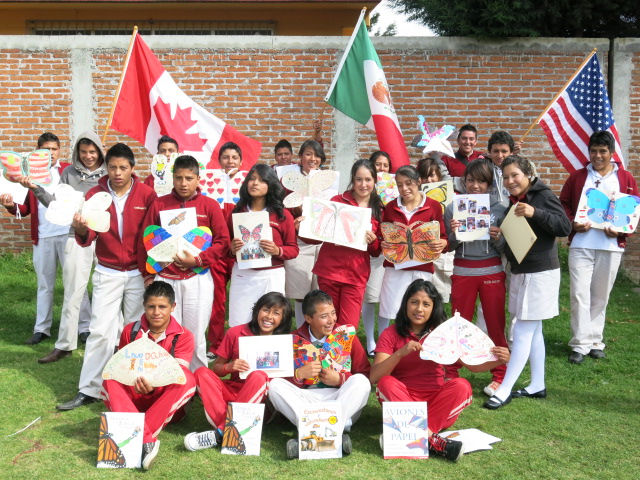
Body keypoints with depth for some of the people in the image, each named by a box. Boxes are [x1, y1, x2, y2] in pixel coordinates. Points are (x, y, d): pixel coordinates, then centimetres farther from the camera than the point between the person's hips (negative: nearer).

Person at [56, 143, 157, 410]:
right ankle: (89, 390, 8)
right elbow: (88, 238, -8)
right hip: (107, 273, 1)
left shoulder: (146, 194, -5)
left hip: (138, 273, -1)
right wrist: (81, 229, -31)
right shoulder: (95, 194, -1)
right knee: (100, 331, 1)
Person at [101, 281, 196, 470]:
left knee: (187, 378, -32)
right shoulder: (130, 331, 3)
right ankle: (146, 441, -49)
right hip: (133, 397, 2)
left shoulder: (183, 337, -5)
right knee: (111, 378, -27)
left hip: (166, 404, -2)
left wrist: (152, 389, -35)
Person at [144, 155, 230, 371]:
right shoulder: (159, 204, 5)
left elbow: (223, 241, 0)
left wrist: (197, 260, -11)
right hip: (165, 279, 1)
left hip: (198, 279, -1)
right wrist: (149, 275, 6)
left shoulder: (210, 205, 2)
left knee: (195, 336, 5)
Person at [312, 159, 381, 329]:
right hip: (329, 270, 0)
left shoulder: (378, 210, 8)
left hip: (356, 275, 1)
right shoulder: (338, 201, 3)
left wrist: (372, 240, -9)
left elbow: (376, 252, 11)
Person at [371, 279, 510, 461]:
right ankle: (432, 439, -37)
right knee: (386, 383, -30)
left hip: (436, 401, 1)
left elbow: (473, 364, -4)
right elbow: (374, 377, -15)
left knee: (461, 386, -25)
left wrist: (497, 361, -24)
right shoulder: (391, 334, -4)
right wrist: (400, 353, -29)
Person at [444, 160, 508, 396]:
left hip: (492, 272, 0)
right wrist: (454, 234, -16)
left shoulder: (499, 209, 0)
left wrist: (498, 238, -17)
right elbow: (448, 247, 4)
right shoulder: (453, 208, 1)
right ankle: (450, 374, 21)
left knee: (496, 325, 7)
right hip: (462, 272, 0)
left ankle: (500, 376, 20)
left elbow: (506, 248, 3)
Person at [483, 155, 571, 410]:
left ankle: (504, 390, -1)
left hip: (541, 273, -8)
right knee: (533, 332, 14)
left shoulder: (543, 195, -11)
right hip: (519, 272, 8)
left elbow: (565, 227, -18)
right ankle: (537, 385, 24)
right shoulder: (513, 201, 10)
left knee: (522, 333, -5)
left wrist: (535, 213, -28)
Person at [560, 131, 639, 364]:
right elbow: (563, 203, 7)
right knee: (579, 294, -5)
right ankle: (581, 343, 1)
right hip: (580, 244, 0)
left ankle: (595, 341, 20)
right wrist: (572, 223, -11)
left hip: (610, 246, 1)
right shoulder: (577, 177, 8)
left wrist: (621, 231, -10)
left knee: (601, 296, 8)